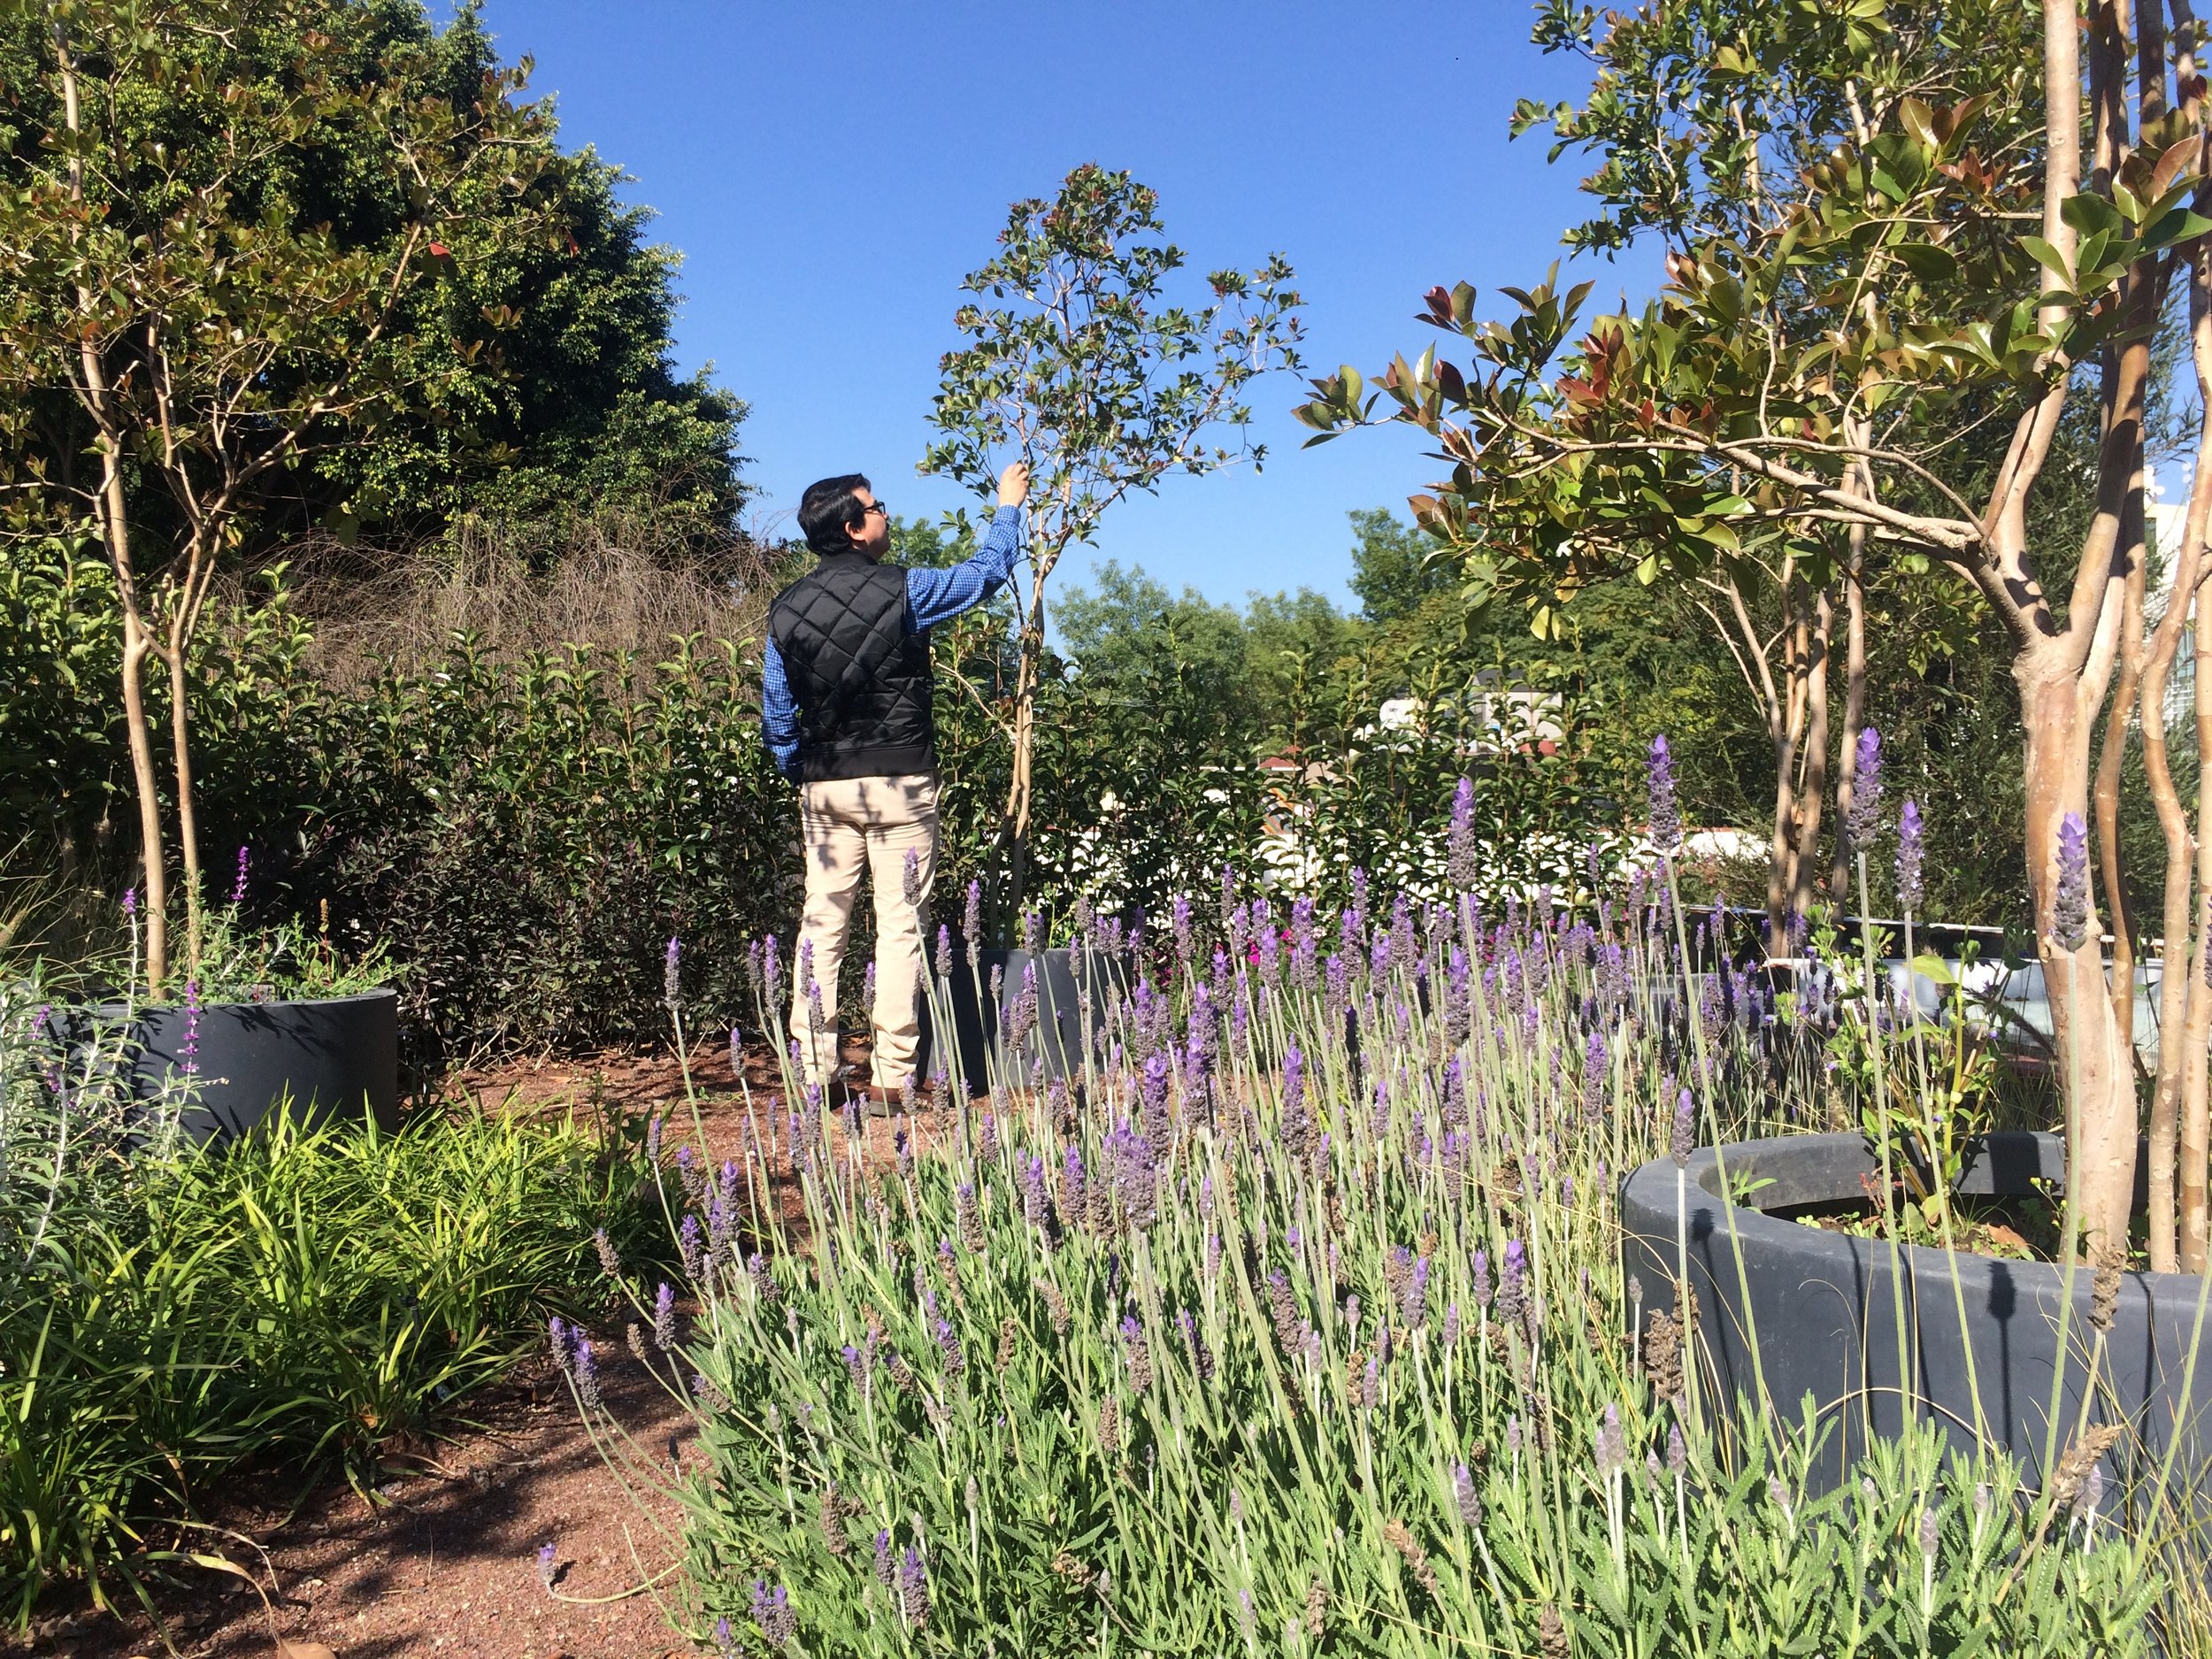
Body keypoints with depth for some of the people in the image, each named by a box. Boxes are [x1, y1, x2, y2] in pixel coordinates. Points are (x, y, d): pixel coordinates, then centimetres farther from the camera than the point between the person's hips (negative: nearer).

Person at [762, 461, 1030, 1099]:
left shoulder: (786, 610, 6)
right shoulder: (902, 590, -7)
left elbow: (777, 715, 10)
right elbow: (985, 573, 8)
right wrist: (1007, 507, 23)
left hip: (823, 785, 5)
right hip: (899, 782, -4)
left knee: (821, 923, 8)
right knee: (901, 925, -1)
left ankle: (814, 1070, 10)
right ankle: (891, 1075, -2)